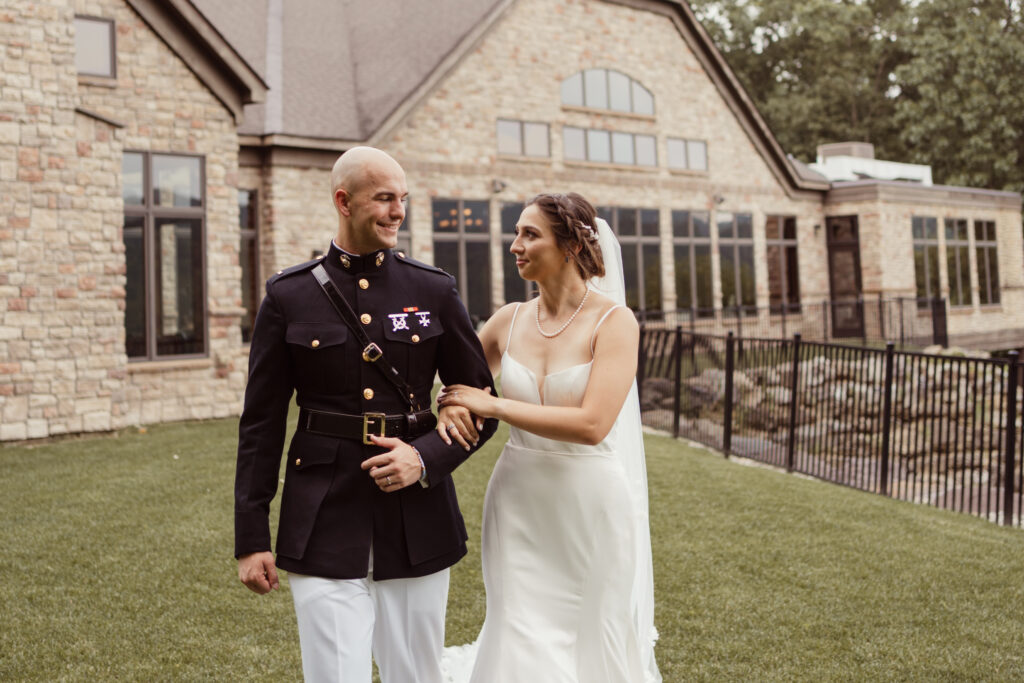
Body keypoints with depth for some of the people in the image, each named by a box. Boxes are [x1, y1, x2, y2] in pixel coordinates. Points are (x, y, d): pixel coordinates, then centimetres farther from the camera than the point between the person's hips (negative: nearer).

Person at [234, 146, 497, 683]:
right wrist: (251, 538, 1)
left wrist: (426, 458, -13)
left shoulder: (434, 290, 3)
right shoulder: (289, 296, 0)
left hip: (418, 523, 2)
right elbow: (261, 423, 3)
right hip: (324, 528, -1)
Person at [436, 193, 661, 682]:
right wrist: (449, 408, -6)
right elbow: (456, 381, 18)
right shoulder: (509, 320, 4)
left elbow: (591, 424, -21)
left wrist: (491, 405, -15)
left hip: (592, 505, -3)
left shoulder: (614, 320, -10)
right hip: (519, 502, 3)